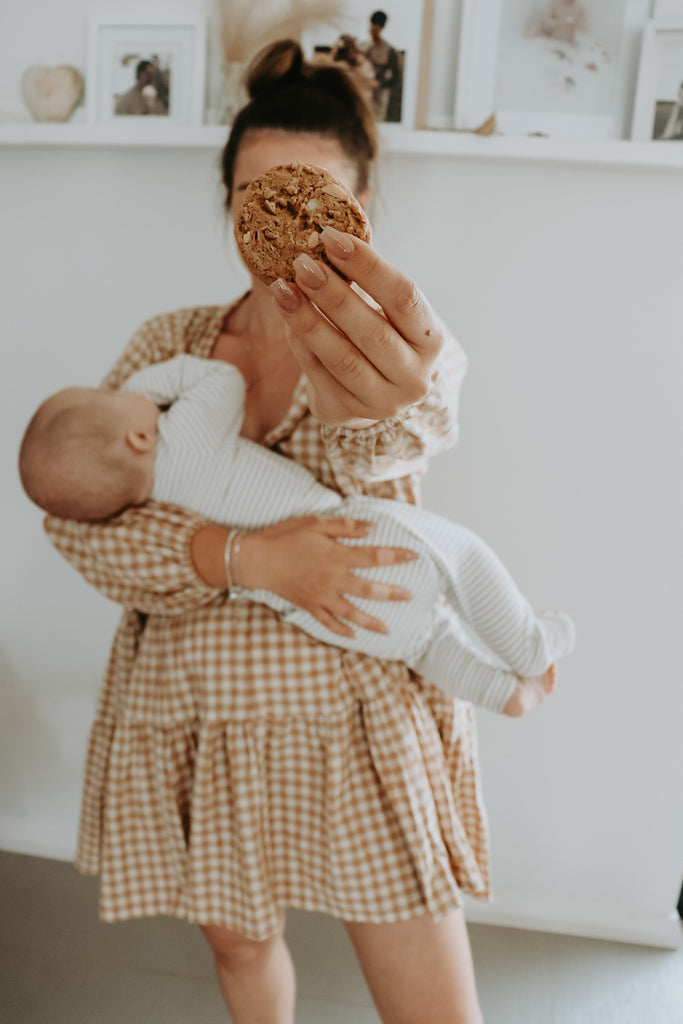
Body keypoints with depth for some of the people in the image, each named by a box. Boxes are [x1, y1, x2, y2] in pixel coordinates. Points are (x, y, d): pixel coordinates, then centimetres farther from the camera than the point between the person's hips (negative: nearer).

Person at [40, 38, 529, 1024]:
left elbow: (403, 427, -29)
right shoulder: (171, 345, 0)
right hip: (193, 714, 2)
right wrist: (246, 554, -25)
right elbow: (76, 518, -10)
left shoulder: (414, 351, -5)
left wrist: (371, 387, -54)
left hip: (363, 712, -1)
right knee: (238, 943, 23)